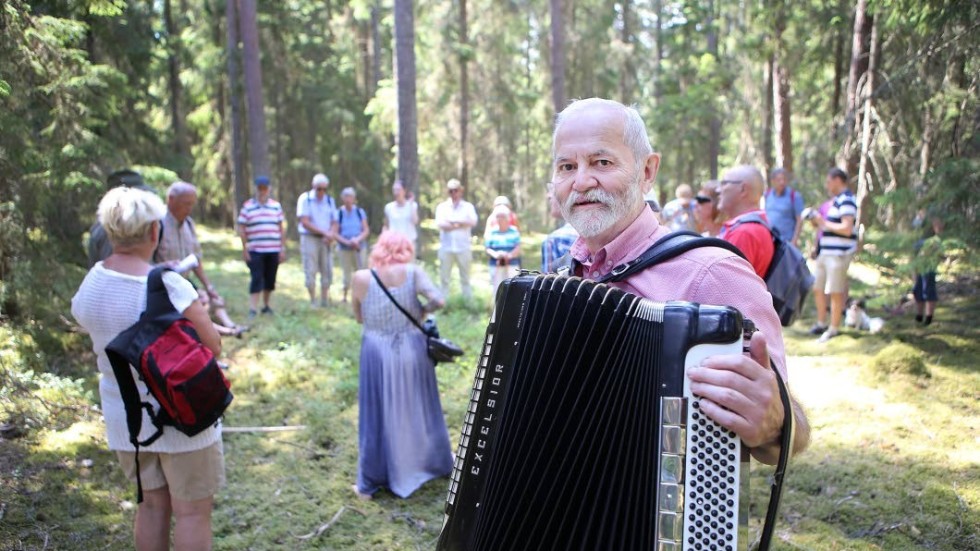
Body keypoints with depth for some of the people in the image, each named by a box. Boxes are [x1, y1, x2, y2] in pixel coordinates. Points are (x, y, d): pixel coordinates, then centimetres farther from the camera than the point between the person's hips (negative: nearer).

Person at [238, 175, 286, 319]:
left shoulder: (276, 206, 9)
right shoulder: (248, 206, 1)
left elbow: (280, 227, 11)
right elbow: (241, 229, 2)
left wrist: (283, 248, 7)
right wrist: (244, 249, -4)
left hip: (273, 250, 3)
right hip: (255, 251, -3)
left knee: (270, 279, 8)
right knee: (257, 279, -8)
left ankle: (266, 306, 23)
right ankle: (252, 310, -6)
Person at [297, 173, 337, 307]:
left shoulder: (330, 200, 11)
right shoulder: (305, 199, -4)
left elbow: (333, 222, 10)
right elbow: (305, 222, -10)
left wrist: (330, 235, -11)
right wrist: (324, 232, -13)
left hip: (325, 240, 4)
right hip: (309, 238, -4)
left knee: (327, 271, 3)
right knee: (310, 271, -3)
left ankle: (325, 302, 12)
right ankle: (313, 302, 5)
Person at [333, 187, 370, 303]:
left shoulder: (360, 212, 4)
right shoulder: (338, 213, 1)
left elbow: (366, 230, 2)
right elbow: (335, 233, -3)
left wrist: (358, 239, -16)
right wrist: (346, 241, -17)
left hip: (360, 248, 1)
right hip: (344, 248, -1)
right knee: (346, 273, 3)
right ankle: (345, 297, 14)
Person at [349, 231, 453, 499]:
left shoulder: (361, 278, -4)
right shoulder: (413, 272, -8)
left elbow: (359, 317, 6)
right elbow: (437, 300, -18)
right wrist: (422, 311, 1)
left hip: (377, 353, 0)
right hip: (412, 350, 0)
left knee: (377, 415, 10)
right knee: (419, 409, 19)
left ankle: (369, 484, 18)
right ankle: (438, 464, 38)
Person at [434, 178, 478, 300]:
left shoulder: (468, 206, 9)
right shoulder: (442, 206, 9)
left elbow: (473, 222, -8)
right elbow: (440, 224, -8)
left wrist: (452, 221, -10)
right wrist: (462, 224, -8)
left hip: (463, 247, 0)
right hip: (446, 247, 1)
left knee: (465, 277, 5)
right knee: (444, 278, 3)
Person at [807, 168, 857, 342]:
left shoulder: (846, 200, -14)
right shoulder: (837, 200, 18)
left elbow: (846, 228, -23)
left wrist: (824, 223, -13)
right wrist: (818, 223, 10)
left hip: (838, 254, -10)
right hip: (826, 252, 10)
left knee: (835, 292, -3)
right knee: (818, 288, 16)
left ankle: (834, 329, 5)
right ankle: (821, 323, 29)